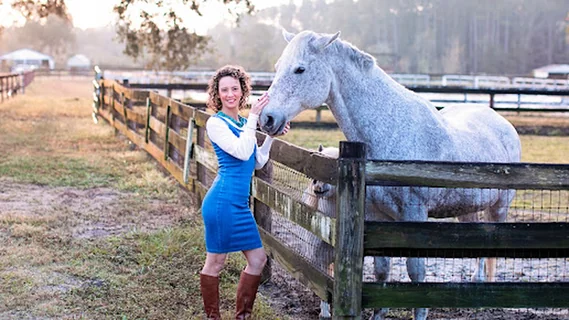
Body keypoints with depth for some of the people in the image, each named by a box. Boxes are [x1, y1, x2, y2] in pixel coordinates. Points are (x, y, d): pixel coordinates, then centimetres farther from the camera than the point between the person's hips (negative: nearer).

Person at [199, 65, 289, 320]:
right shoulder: (216, 123, -9)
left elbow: (258, 162, 19)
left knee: (258, 260, 11)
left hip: (240, 204, 8)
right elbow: (242, 152, -22)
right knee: (216, 261, 2)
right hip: (223, 201, -8)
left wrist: (271, 136, 10)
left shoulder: (243, 123, 13)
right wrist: (254, 117, -20)